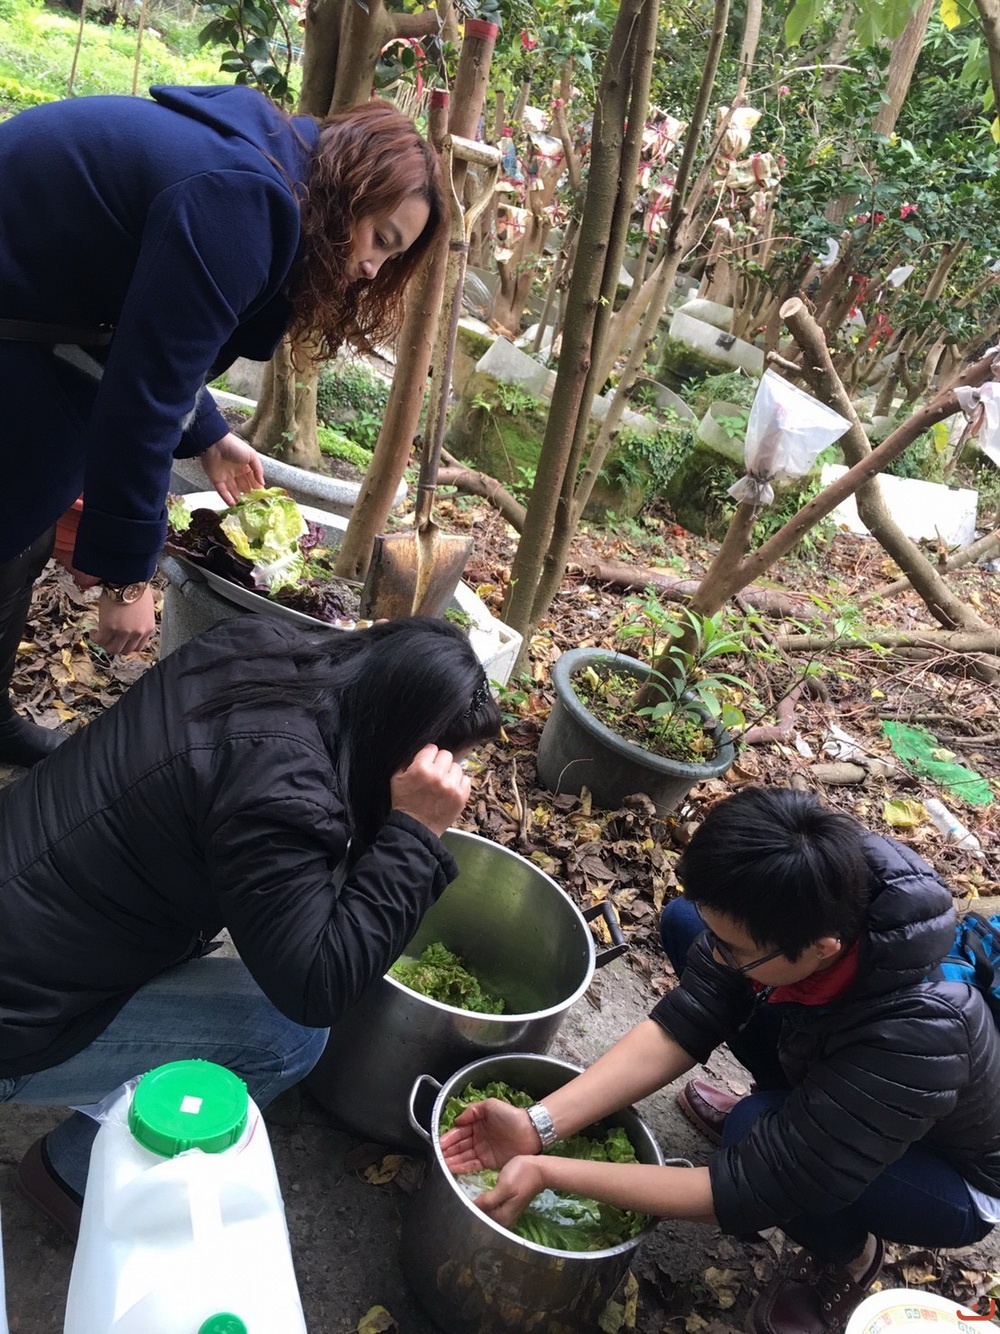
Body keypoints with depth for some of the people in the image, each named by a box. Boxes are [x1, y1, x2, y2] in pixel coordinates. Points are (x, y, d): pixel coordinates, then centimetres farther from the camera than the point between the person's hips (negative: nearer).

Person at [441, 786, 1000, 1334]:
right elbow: (680, 1027, -21)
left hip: (952, 1170, -5)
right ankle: (792, 1108, 13)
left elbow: (746, 1194, -36)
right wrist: (538, 1126, -29)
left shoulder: (916, 1035, -43)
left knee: (754, 1129, -34)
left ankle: (849, 1257, 1)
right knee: (684, 923, -6)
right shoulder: (812, 901, -29)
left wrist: (549, 1173, -33)